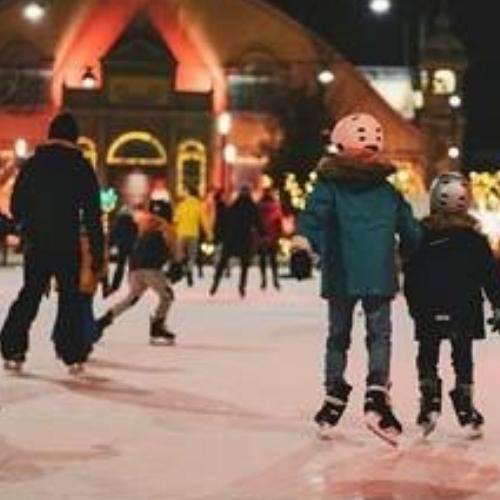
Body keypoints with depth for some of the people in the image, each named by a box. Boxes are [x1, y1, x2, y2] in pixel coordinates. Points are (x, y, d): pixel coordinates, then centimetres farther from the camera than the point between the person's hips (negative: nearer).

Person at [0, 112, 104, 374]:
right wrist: (97, 250, -1)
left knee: (29, 296, 11)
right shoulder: (81, 168, -3)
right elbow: (93, 214, -4)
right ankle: (73, 356, 3)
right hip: (68, 246, -2)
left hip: (36, 245, 2)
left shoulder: (32, 164, 3)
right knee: (70, 299, 6)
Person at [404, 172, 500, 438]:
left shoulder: (421, 235, -3)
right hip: (465, 312, 0)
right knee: (463, 357, 8)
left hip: (428, 313, 0)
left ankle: (430, 400, -5)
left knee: (428, 356, 11)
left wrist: (415, 306, 11)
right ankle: (465, 409, 6)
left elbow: (410, 277, 2)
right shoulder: (474, 237, -3)